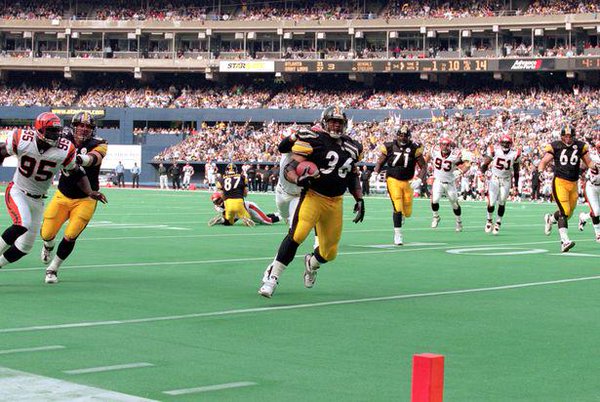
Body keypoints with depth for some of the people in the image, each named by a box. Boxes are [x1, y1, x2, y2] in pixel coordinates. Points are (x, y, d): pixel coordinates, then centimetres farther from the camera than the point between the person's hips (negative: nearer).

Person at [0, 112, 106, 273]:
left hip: (37, 200, 4)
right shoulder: (22, 139, -17)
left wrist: (90, 192, -17)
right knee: (22, 224, -32)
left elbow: (78, 174, -3)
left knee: (25, 247, 6)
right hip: (16, 192, -3)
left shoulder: (64, 150, -14)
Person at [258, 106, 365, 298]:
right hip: (313, 197, -5)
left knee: (329, 253, 8)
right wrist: (299, 179, -31)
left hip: (335, 203, 5)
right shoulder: (313, 141, -8)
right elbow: (289, 168, -11)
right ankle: (272, 276, -18)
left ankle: (311, 264, 44)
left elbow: (353, 177, 25)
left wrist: (359, 200, 14)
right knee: (296, 235, -28)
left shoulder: (351, 148, 10)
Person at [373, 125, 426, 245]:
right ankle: (397, 235, -3)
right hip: (393, 180, -2)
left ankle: (401, 215, 43)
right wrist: (375, 174, -7)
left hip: (407, 182, 2)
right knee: (397, 207, -15)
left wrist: (419, 180, -13)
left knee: (407, 213, 5)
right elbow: (380, 162, 9)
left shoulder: (414, 149, -3)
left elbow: (423, 167, 0)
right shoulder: (389, 147, -3)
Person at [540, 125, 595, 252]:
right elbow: (544, 161, 0)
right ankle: (564, 241, -21)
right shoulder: (555, 146, -2)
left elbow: (589, 162, 11)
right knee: (564, 211, -18)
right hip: (559, 183, -4)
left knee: (568, 213, 14)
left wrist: (595, 166, -10)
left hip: (573, 184, 4)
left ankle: (550, 219, 45)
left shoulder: (580, 146, 6)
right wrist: (539, 172, -19)